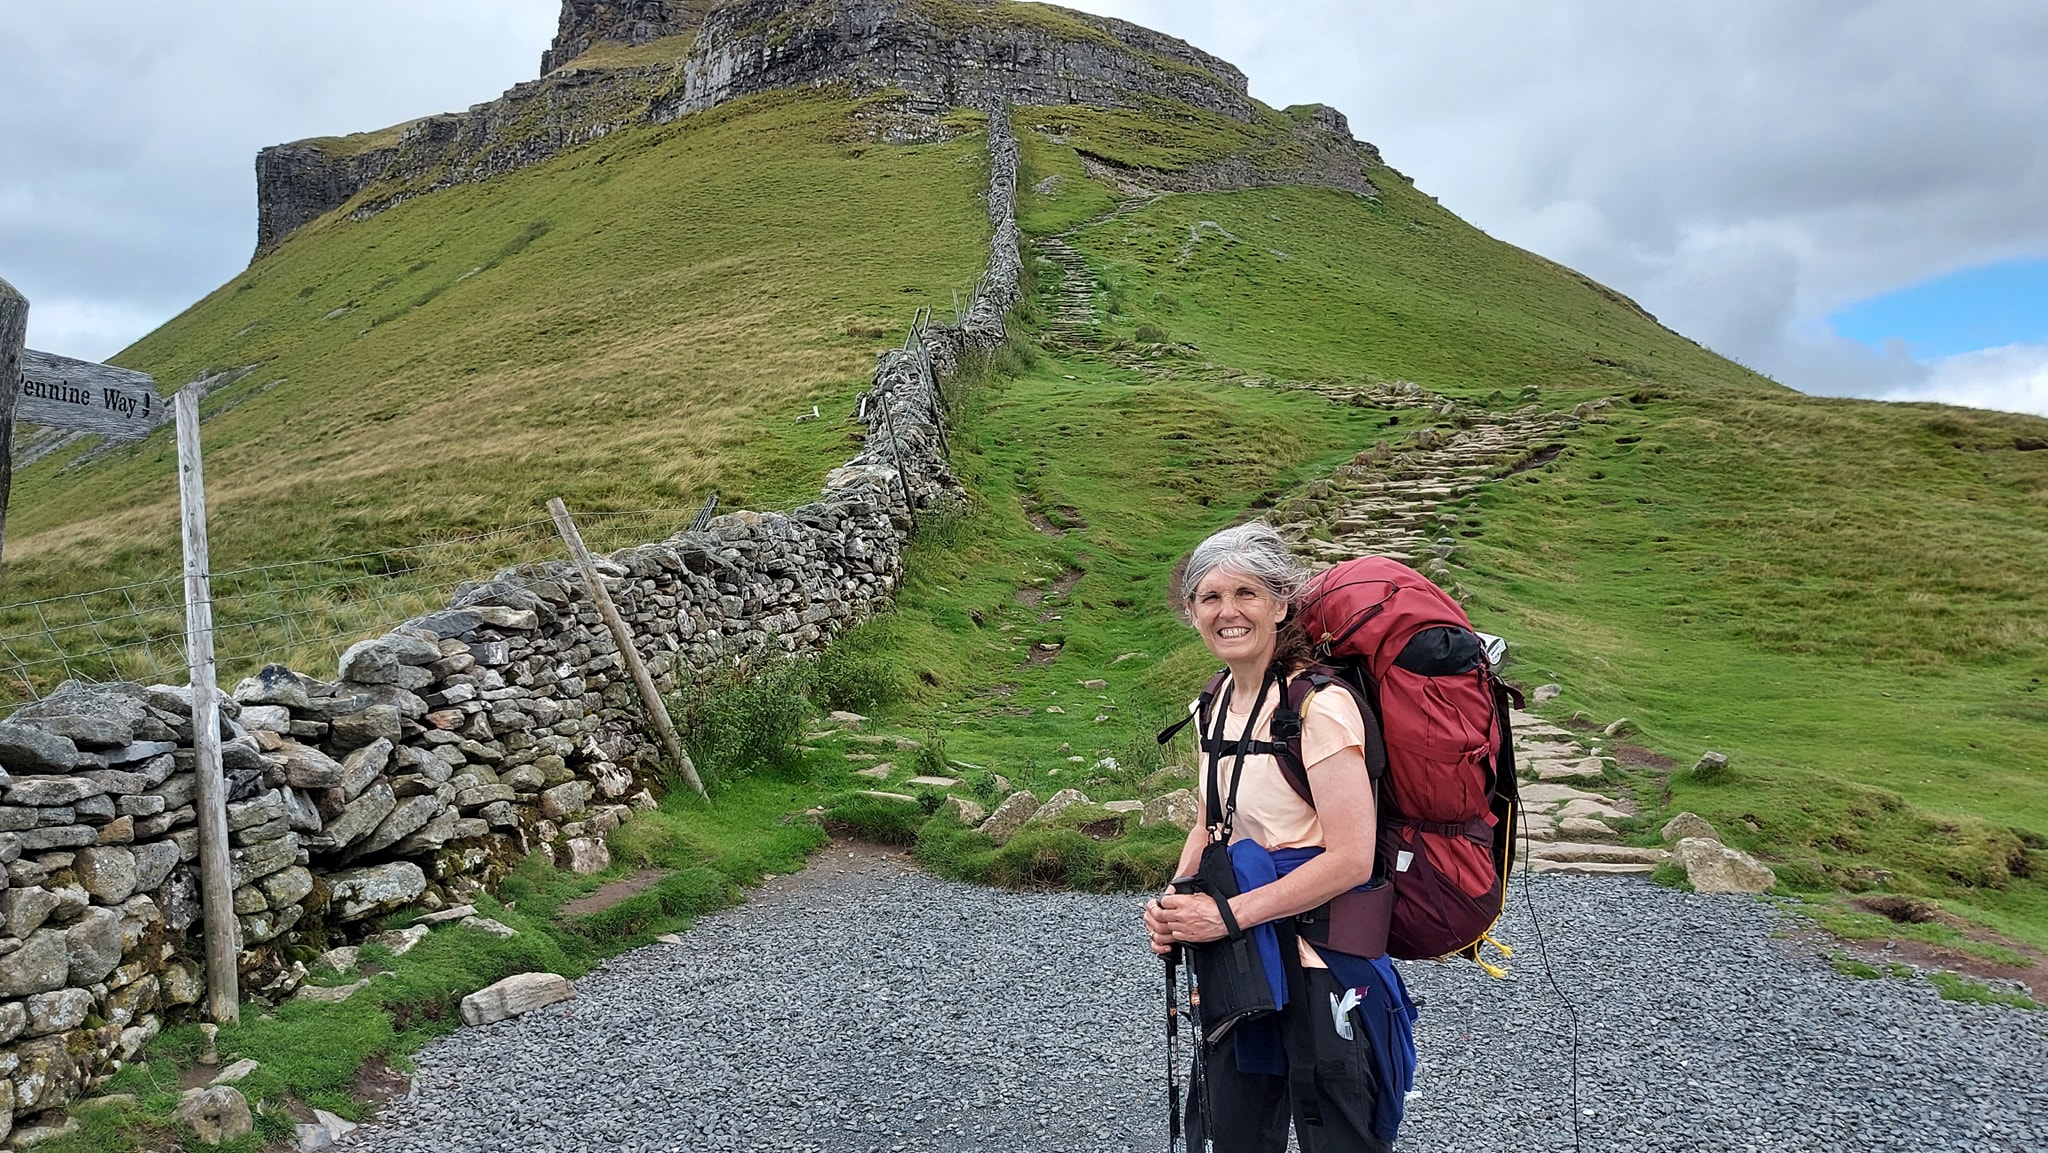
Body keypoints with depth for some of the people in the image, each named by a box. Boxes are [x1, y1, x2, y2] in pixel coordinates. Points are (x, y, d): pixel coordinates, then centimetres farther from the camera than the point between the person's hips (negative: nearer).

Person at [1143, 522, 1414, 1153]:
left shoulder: (1318, 705, -19)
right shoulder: (1215, 704, 6)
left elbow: (1351, 859, -23)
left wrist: (1226, 913, -20)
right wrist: (1175, 900, -2)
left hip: (1318, 967, -8)